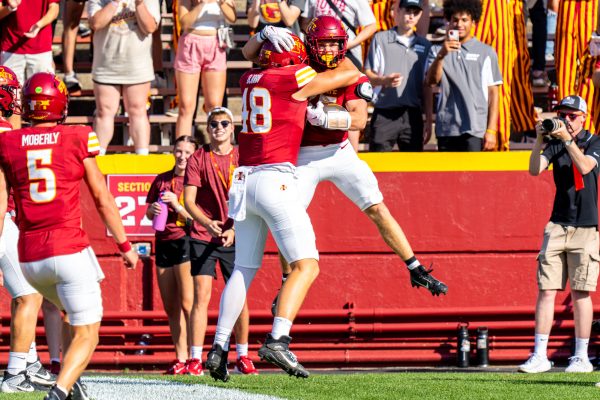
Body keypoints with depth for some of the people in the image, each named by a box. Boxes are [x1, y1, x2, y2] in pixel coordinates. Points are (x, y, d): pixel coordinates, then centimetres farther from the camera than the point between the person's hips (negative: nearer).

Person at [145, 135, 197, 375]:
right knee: (170, 307, 4)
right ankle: (180, 358, 7)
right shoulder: (162, 180, 14)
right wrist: (152, 210, -1)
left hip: (185, 241, -6)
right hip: (163, 243, 6)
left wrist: (177, 205, -19)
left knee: (187, 304, -12)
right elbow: (148, 213, 21)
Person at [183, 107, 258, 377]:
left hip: (234, 237, 1)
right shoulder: (198, 159, 1)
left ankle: (242, 357, 15)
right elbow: (189, 201, -4)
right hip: (203, 237, -1)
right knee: (201, 296, -9)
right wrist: (208, 223, -21)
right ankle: (195, 360, -10)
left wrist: (234, 229, -14)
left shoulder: (241, 158, 4)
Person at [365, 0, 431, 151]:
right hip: (385, 114, -3)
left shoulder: (424, 45, 14)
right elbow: (367, 74, 2)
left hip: (413, 115, 3)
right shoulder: (381, 39, 5)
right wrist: (384, 80, -20)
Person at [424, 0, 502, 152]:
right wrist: (441, 55, -20)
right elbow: (431, 81, -3)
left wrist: (491, 130, -3)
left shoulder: (486, 53, 5)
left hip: (475, 130, -3)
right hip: (446, 129, 3)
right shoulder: (437, 50, 11)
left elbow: (493, 93, 5)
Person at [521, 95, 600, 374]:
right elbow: (535, 170, -5)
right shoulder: (555, 143, 9)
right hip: (557, 225, 3)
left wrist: (567, 139, -25)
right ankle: (539, 356, -2)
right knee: (546, 289, -2)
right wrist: (540, 139, -17)